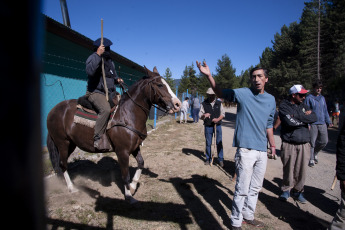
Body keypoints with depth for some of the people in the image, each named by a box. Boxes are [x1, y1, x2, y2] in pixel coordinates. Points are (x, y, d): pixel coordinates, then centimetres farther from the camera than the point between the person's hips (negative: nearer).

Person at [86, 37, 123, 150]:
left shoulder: (110, 61, 18)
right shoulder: (93, 58, -6)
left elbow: (113, 75, 32)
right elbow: (90, 71, -29)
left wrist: (117, 79, 9)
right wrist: (98, 54, -29)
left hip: (111, 93, 9)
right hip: (95, 92, -9)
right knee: (106, 109, -34)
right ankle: (98, 139, -29)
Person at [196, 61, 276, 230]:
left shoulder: (271, 100, 11)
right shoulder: (242, 94, -6)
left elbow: (269, 125, 18)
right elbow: (220, 93, -4)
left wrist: (272, 145, 20)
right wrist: (209, 76, -20)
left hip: (262, 151, 6)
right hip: (246, 149, -6)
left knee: (255, 188, 18)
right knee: (242, 189, -1)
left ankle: (248, 216, 37)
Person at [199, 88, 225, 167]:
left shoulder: (219, 103, 6)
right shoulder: (204, 104, 1)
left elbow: (223, 114, 9)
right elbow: (200, 115, 0)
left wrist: (218, 119, -11)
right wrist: (204, 115, -23)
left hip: (217, 125, 1)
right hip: (208, 126, -1)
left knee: (219, 143, 1)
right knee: (208, 143, 6)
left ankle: (220, 159, 12)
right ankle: (208, 159, 21)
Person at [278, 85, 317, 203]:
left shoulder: (303, 106, 14)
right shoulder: (284, 106, -4)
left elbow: (314, 117, -2)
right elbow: (290, 122, -19)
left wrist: (297, 116, -11)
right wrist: (305, 118, -5)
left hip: (304, 144, 5)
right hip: (289, 144, -4)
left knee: (302, 170, 7)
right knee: (288, 169, 4)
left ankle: (297, 191, 25)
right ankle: (286, 190, 24)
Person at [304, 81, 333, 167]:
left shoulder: (322, 98, 14)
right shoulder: (309, 98, -3)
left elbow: (325, 111, 20)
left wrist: (328, 121, 13)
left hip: (322, 123, 5)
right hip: (313, 124, -5)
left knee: (324, 141, 4)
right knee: (312, 142, -1)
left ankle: (315, 153, 29)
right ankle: (311, 159, 11)